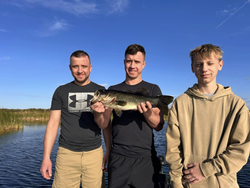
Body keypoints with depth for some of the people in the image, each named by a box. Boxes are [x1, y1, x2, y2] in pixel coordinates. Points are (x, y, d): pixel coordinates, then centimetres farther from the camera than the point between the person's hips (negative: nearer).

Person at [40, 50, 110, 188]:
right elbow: (53, 123, 2)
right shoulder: (61, 91, 5)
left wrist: (98, 113, -23)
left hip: (94, 152, 1)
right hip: (66, 153, 0)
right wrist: (46, 157, -4)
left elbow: (103, 125, -1)